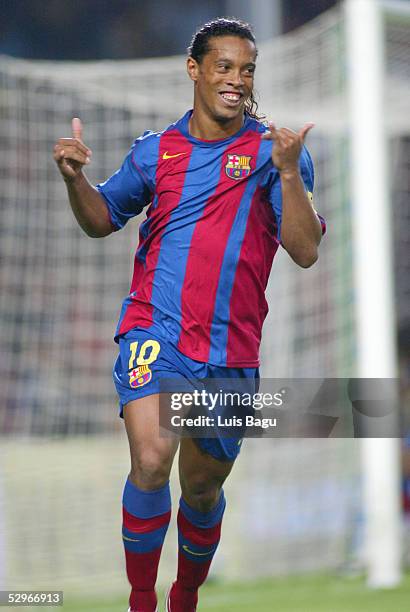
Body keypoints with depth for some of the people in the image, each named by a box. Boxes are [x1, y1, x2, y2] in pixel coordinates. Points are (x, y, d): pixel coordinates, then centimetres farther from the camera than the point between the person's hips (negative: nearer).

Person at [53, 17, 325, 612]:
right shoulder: (156, 151, 8)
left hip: (230, 350, 1)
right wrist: (75, 179, 1)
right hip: (155, 330, 0)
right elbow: (103, 219, 22)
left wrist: (289, 172, -22)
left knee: (203, 490, 14)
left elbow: (305, 251, -8)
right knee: (151, 461, -25)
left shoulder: (276, 152, 1)